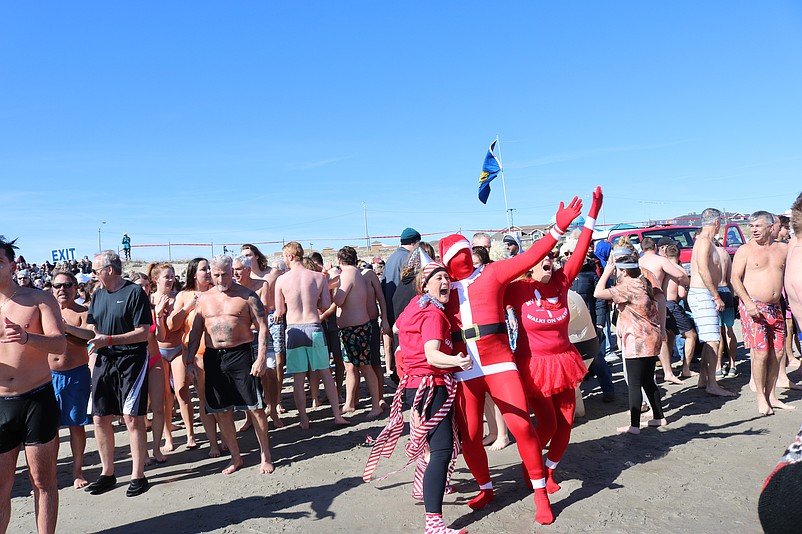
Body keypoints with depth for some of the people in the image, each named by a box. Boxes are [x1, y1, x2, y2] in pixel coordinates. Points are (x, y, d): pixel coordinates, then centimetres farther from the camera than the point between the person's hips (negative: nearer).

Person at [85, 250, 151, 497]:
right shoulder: (97, 294, 11)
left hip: (131, 360, -7)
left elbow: (143, 332, -14)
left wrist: (109, 339, -20)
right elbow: (91, 329, 17)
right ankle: (107, 473, 24)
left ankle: (138, 475, 6)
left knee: (132, 417, -6)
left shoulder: (134, 292, -10)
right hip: (103, 361, 7)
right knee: (100, 418, 9)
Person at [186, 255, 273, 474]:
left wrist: (261, 358, -13)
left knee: (255, 406, -1)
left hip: (241, 354, -4)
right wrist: (189, 359, 8)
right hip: (213, 357, 4)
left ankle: (265, 456, 13)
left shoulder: (247, 296, -2)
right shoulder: (204, 298, 10)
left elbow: (262, 327, -5)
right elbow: (195, 331, 14)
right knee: (220, 410, 8)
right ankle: (235, 456, 24)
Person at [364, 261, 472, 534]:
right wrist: (456, 361, -50)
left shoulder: (417, 307, 10)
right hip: (431, 386, -10)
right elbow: (431, 355, -32)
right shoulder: (434, 315, -18)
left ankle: (429, 482, 49)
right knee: (442, 449, -19)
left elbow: (397, 326, 29)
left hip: (417, 383, 10)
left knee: (435, 444, 29)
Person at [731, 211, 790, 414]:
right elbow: (735, 279, -8)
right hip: (753, 307, -5)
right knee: (760, 353, -8)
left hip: (775, 308, 5)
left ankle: (771, 396, 20)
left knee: (777, 352, 7)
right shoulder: (745, 250, -3)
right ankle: (761, 399, 5)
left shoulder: (783, 249, 10)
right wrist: (748, 303, -18)